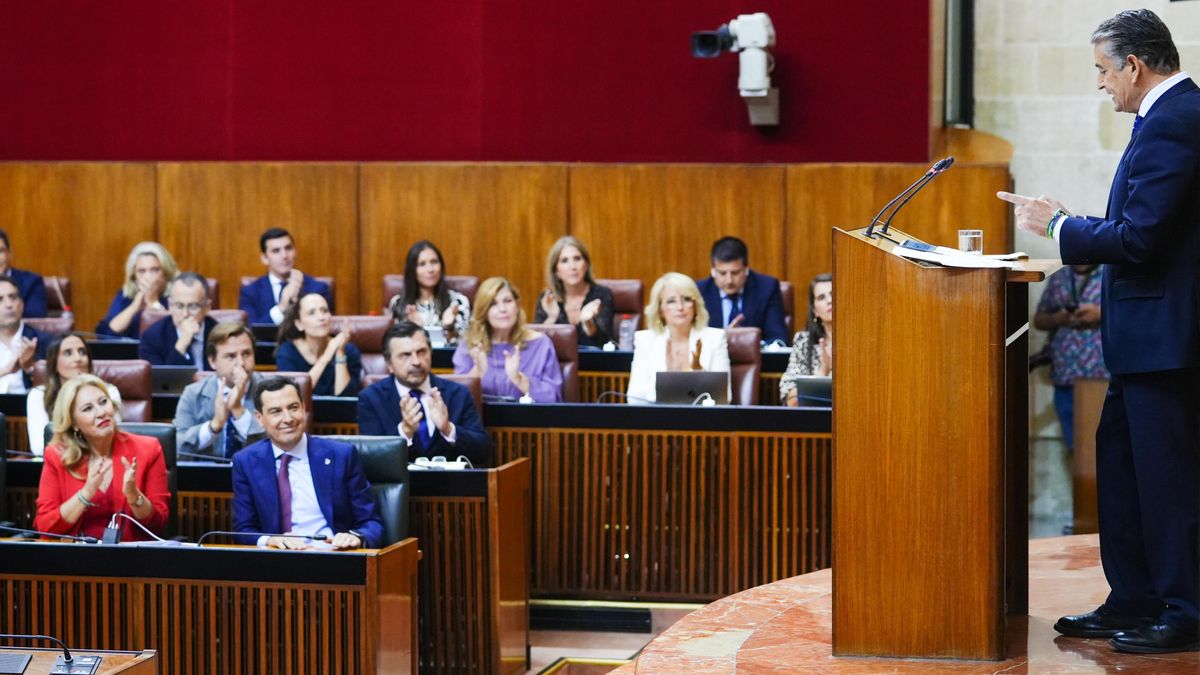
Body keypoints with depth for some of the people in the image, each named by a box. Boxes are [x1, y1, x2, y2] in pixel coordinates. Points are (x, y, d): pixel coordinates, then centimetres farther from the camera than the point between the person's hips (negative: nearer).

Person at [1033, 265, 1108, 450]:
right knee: (1075, 445, 9)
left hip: (1103, 378, -5)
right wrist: (1057, 319, -3)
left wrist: (1100, 314, -17)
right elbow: (1039, 320, 19)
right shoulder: (1059, 278, 16)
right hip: (1065, 378, 5)